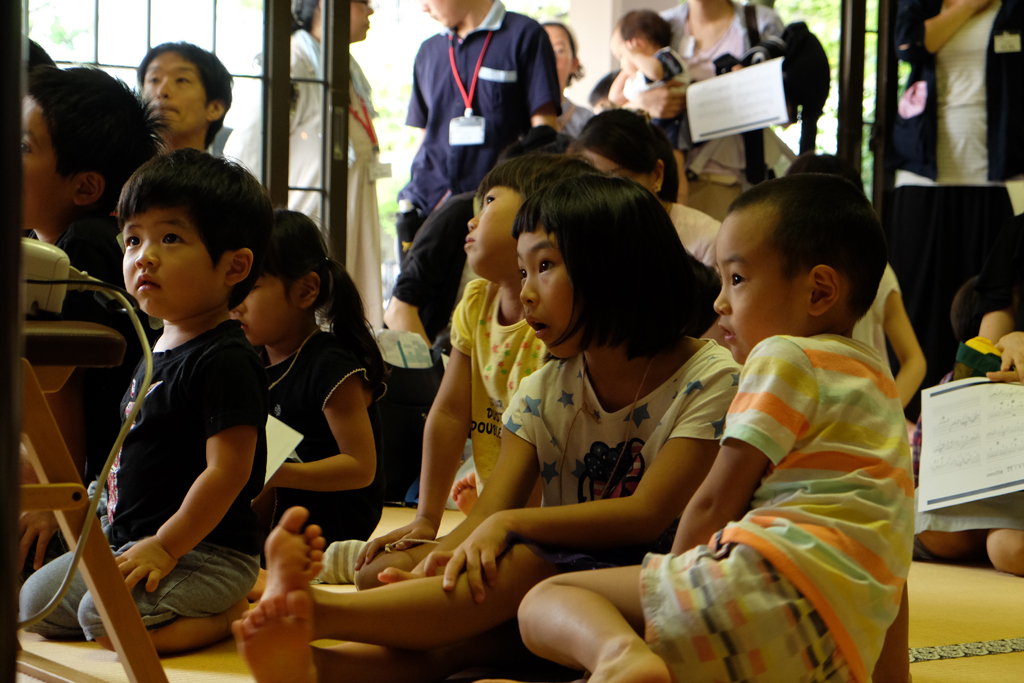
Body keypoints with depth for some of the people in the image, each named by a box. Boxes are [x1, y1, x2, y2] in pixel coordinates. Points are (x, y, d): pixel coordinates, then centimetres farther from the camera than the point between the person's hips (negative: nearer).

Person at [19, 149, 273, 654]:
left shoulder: (225, 361, -18)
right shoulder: (159, 350, 13)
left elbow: (228, 469, -24)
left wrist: (165, 546, -23)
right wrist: (117, 526, 19)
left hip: (206, 551, -10)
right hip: (130, 538, 10)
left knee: (104, 618, -29)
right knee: (34, 603, 10)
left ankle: (230, 615, -6)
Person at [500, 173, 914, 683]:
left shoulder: (785, 357, 2)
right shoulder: (876, 381, 29)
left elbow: (714, 502, 1)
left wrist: (674, 578, 15)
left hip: (775, 574, -9)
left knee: (546, 601, -8)